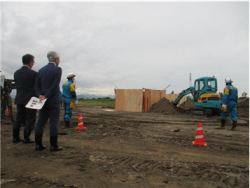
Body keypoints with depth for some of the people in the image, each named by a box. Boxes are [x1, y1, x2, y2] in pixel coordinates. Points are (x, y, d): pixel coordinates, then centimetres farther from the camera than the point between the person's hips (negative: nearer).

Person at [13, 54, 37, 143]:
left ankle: (15, 137, 19)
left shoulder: (16, 73, 7)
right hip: (30, 99, -6)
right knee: (30, 119, 3)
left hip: (19, 99, 6)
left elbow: (17, 85, 12)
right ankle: (26, 138, 5)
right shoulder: (33, 73, -12)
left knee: (19, 118, 14)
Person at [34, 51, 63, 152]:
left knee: (41, 121, 10)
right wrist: (46, 96, -12)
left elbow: (36, 85, 6)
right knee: (54, 122, -2)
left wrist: (40, 95, -5)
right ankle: (53, 145, 3)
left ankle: (38, 144, 13)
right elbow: (55, 85, -17)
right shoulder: (57, 69, -8)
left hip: (43, 100, 7)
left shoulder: (41, 70, 12)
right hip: (53, 100, -6)